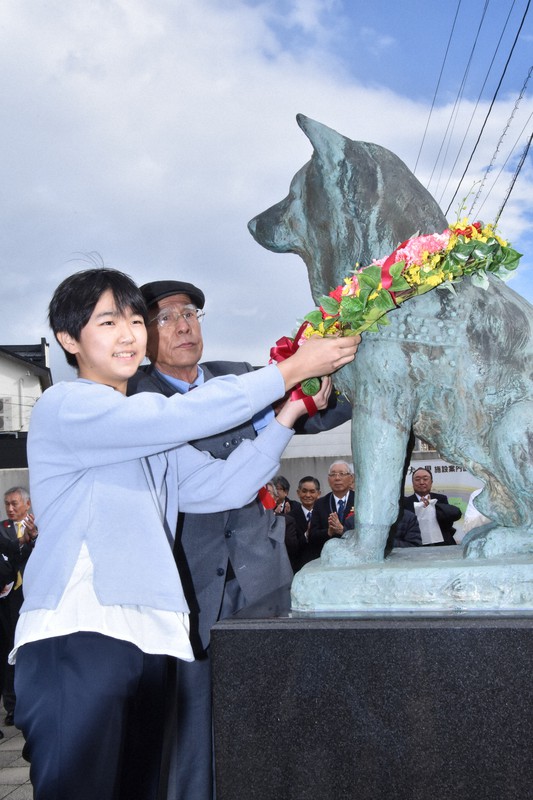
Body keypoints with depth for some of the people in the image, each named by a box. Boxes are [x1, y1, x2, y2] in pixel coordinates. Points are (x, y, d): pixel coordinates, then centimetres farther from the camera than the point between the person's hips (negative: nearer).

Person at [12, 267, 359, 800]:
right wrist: (289, 371, -10)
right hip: (74, 636, -8)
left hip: (147, 637, 8)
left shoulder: (149, 432, 22)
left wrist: (289, 414, 3)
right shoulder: (65, 407, -5)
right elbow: (182, 416, -16)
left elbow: (222, 486, 12)